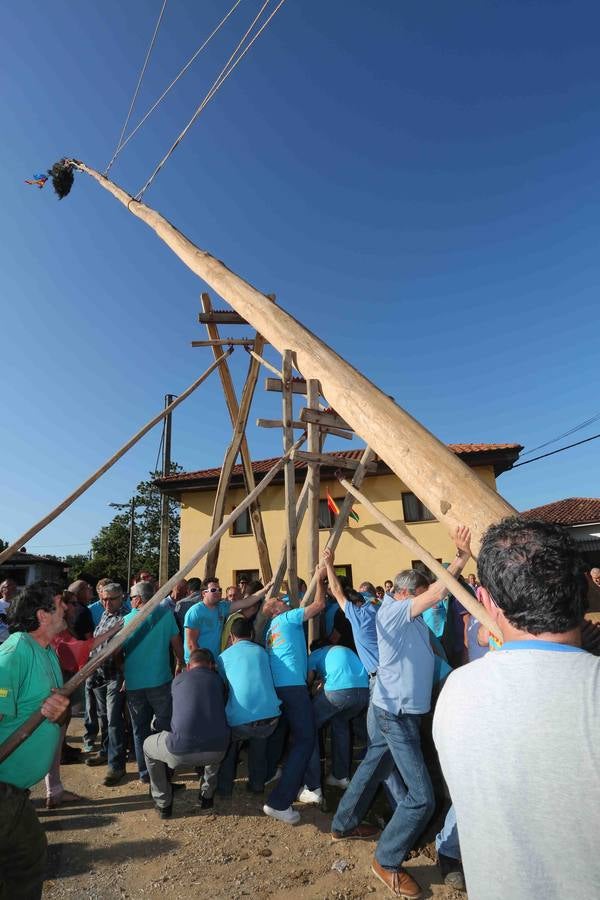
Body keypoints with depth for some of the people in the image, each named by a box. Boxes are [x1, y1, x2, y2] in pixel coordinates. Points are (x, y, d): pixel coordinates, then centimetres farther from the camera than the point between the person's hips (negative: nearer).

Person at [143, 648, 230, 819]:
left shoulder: (178, 679, 16)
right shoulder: (217, 679, 16)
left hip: (181, 751, -1)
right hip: (217, 750, 2)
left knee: (148, 746, 31)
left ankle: (163, 803, 35)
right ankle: (207, 794, 42)